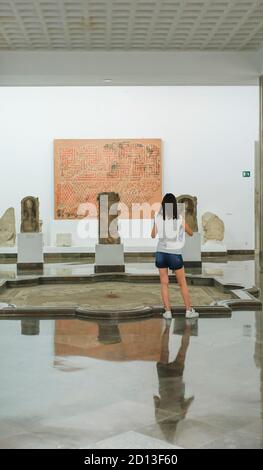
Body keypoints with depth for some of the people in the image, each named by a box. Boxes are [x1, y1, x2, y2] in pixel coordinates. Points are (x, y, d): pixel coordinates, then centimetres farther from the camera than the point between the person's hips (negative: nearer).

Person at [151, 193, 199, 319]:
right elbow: (191, 233, 8)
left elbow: (153, 235, 10)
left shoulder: (158, 218, -3)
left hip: (161, 252, 2)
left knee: (164, 283, 9)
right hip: (174, 254, -2)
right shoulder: (180, 219, -7)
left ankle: (168, 311, 6)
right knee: (183, 284, 10)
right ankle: (189, 310, 15)